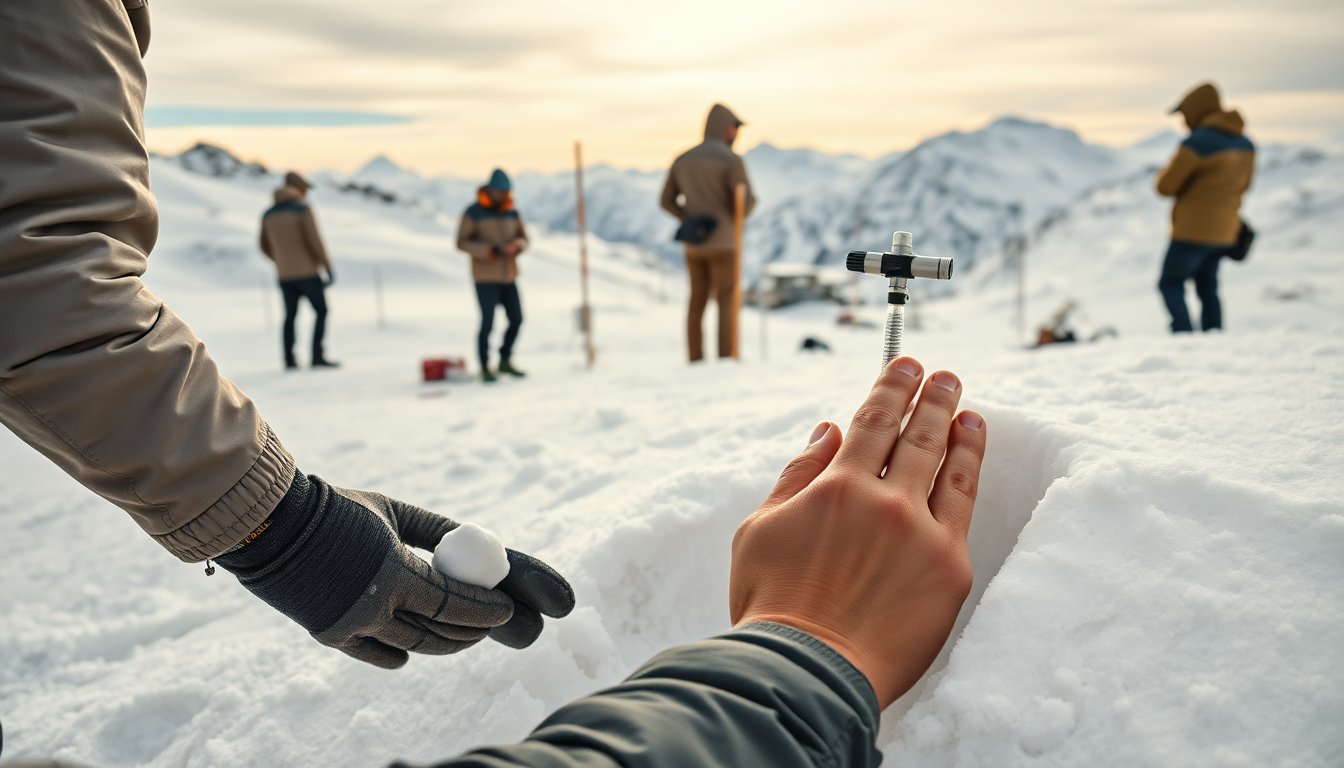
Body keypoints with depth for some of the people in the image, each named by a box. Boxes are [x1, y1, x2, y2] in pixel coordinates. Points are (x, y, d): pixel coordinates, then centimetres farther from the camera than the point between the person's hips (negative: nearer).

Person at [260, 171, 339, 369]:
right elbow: (314, 240, -17)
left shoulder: (269, 214, 9)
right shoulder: (303, 208, -10)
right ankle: (317, 357, -3)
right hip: (307, 272, -6)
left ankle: (289, 360, 11)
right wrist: (329, 267, -12)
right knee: (321, 311, 5)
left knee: (290, 315, 14)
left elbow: (265, 246, 14)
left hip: (284, 275, 6)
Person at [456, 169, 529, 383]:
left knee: (516, 319, 5)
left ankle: (505, 361, 23)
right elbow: (462, 243, -12)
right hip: (485, 277, -5)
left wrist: (516, 245, -14)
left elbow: (523, 238, 11)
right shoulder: (473, 212, -9)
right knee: (488, 323, -6)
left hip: (508, 276, 6)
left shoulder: (511, 212, 6)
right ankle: (485, 369, 9)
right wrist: (490, 250, -23)